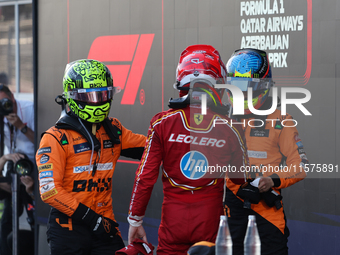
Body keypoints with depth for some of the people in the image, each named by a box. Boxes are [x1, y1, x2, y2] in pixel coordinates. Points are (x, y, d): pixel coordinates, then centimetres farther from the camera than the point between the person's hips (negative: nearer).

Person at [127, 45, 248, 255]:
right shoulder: (230, 128, -4)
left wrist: (135, 220, 5)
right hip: (210, 220, 0)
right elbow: (241, 178, 5)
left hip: (173, 219, 0)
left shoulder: (163, 123, -5)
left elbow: (145, 176, -4)